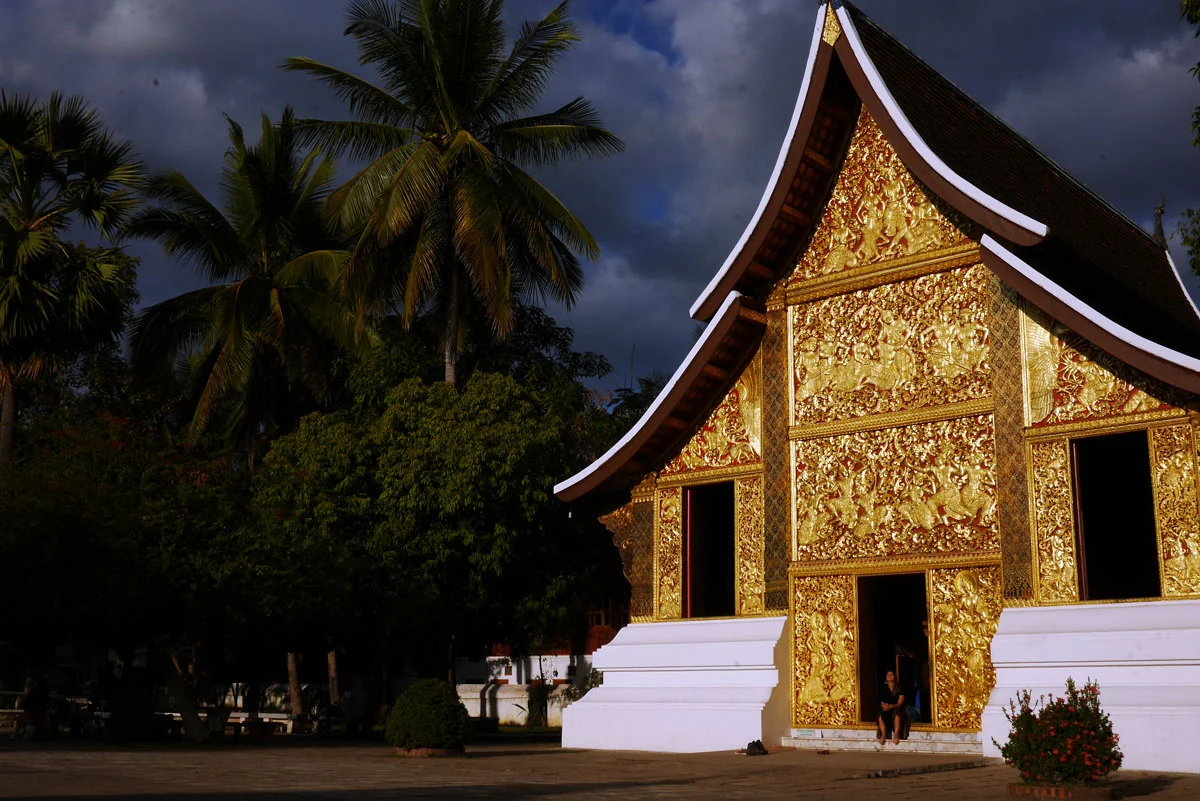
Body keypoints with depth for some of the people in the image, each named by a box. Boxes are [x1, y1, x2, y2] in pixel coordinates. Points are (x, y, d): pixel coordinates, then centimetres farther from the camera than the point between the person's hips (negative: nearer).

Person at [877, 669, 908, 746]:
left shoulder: (899, 689, -1)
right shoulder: (884, 689, 9)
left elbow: (900, 703, -10)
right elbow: (882, 702, 5)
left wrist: (891, 706, -29)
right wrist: (884, 706, -20)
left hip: (897, 709, -3)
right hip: (886, 711, 3)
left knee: (896, 714, -37)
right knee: (881, 715, -30)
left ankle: (896, 735, -38)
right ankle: (883, 734, -29)